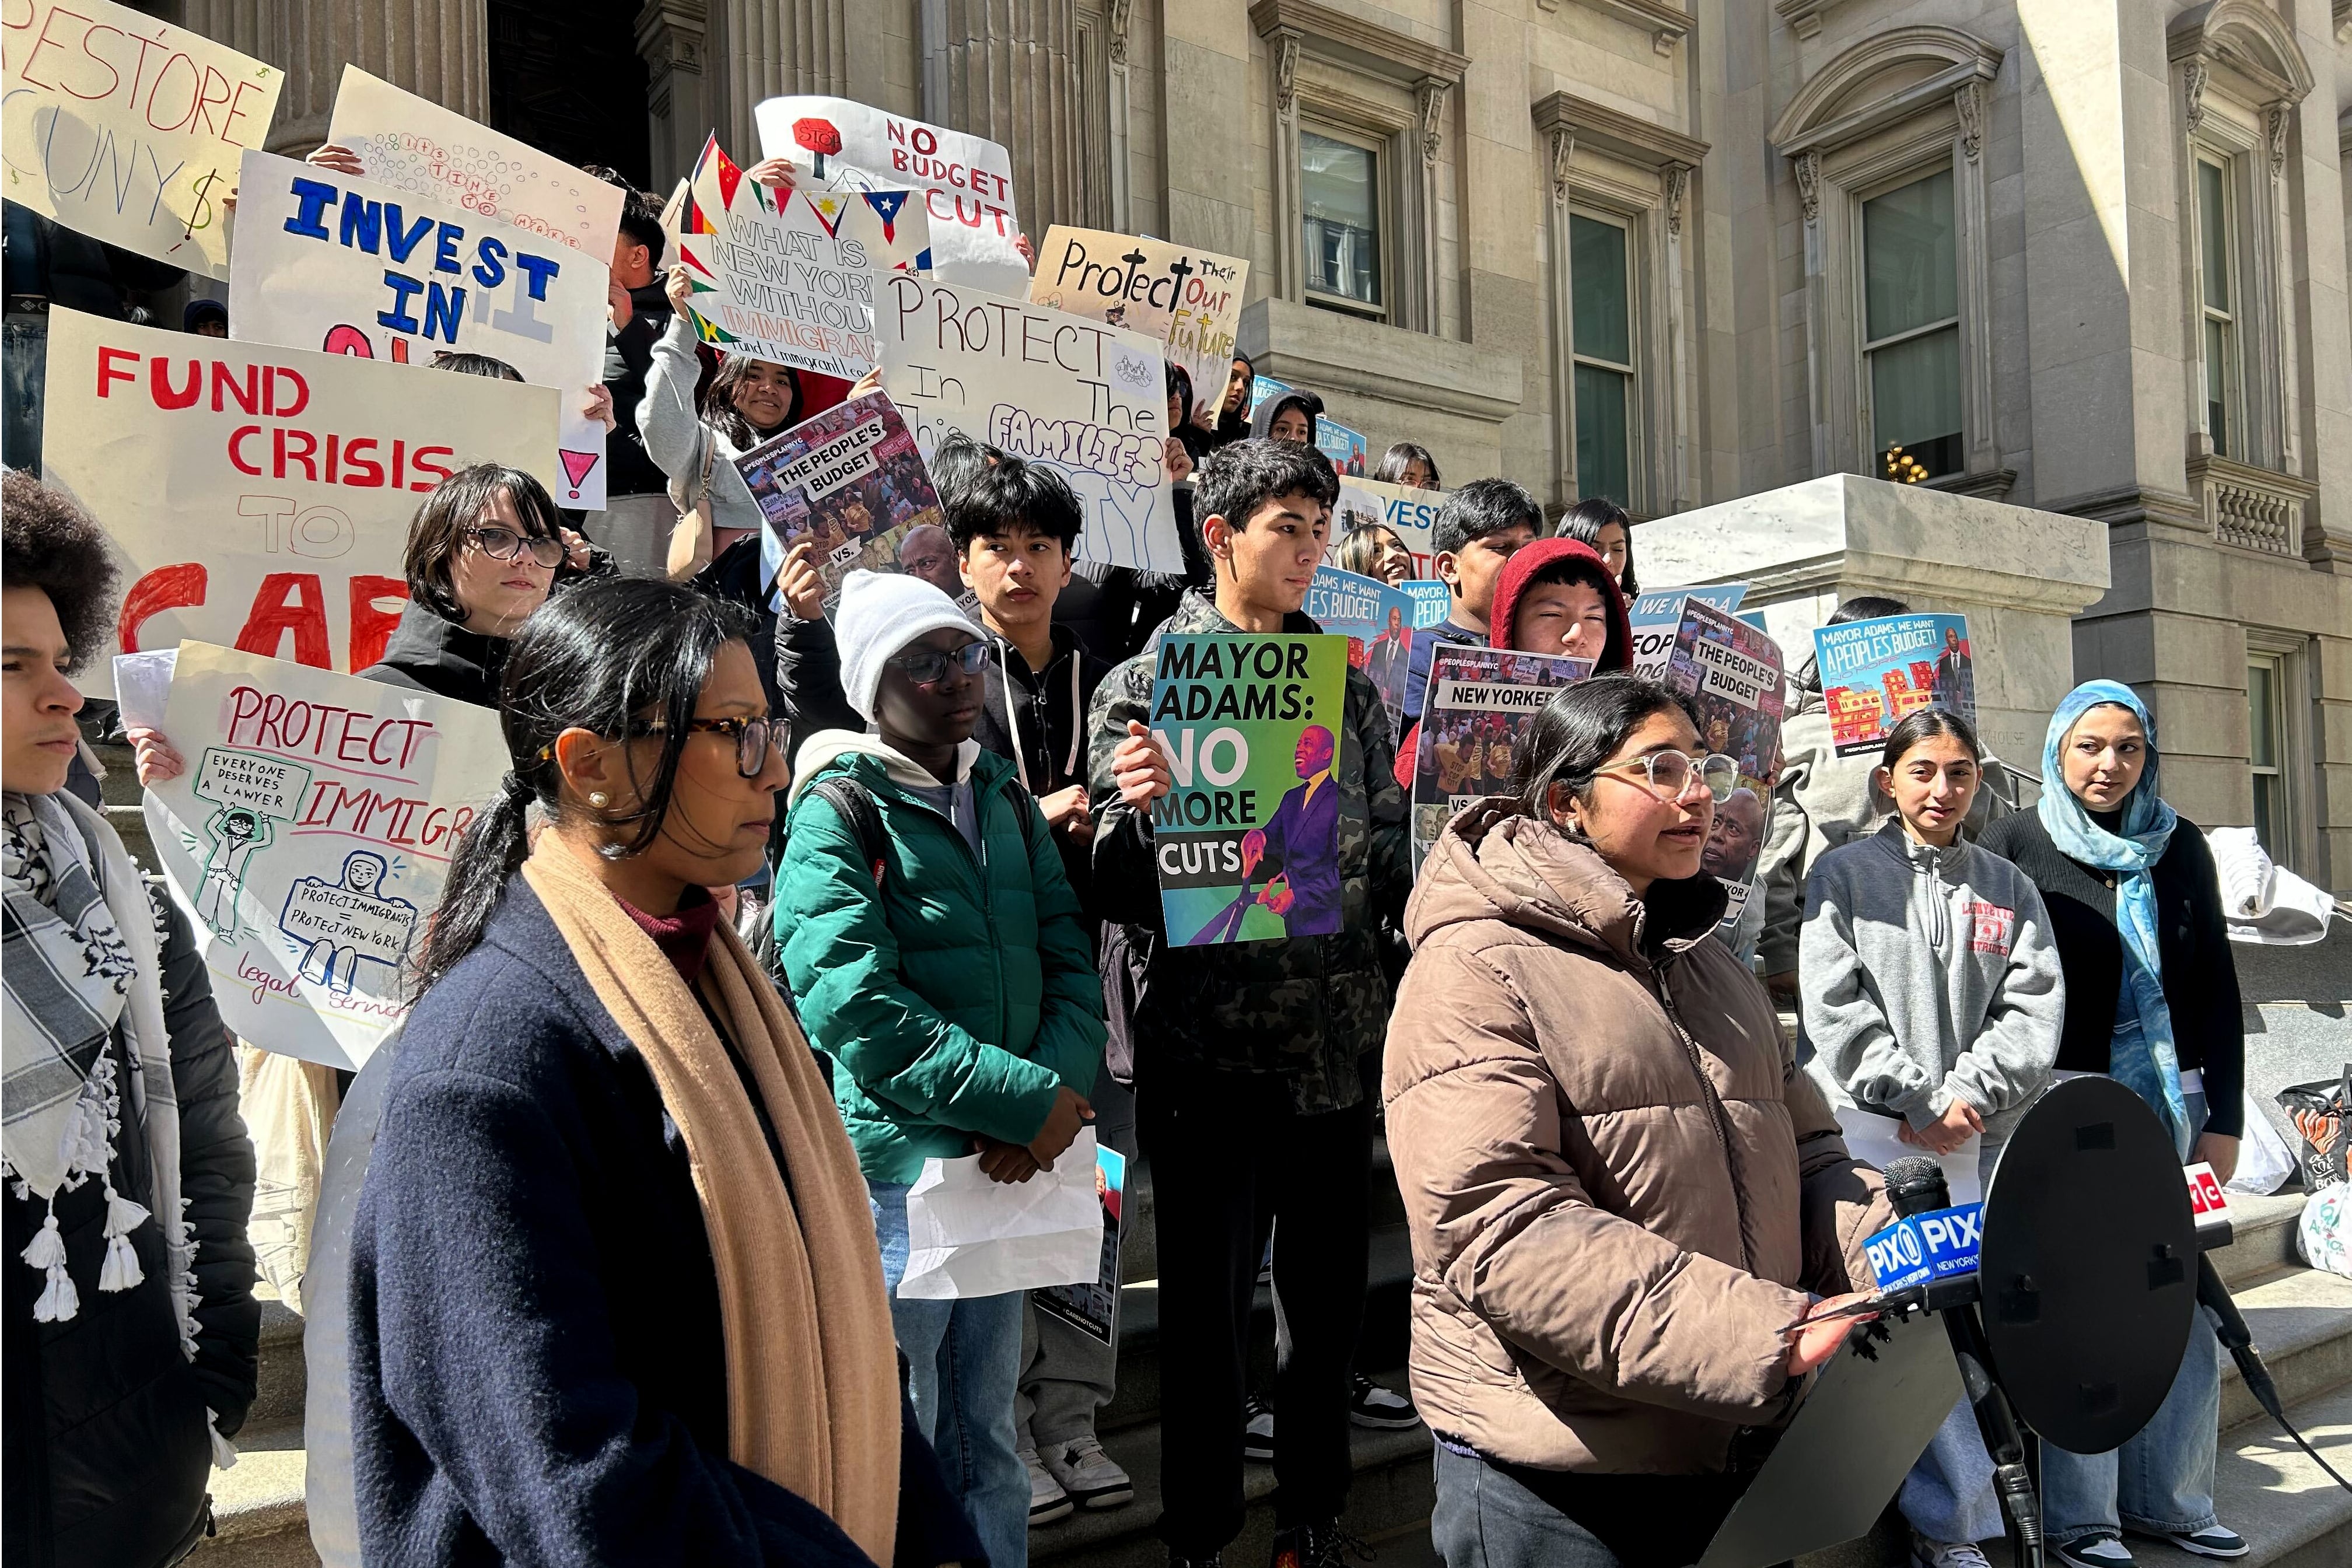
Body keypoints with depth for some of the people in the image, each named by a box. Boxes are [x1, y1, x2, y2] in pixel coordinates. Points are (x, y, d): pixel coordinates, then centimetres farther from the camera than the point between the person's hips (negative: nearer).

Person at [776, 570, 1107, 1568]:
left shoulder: (1005, 798, 10)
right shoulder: (836, 814, -9)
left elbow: (1068, 958, 5)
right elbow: (858, 1010, -20)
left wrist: (1062, 1089, -13)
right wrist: (1030, 1100, -20)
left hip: (1014, 1160, 6)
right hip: (898, 1161, -6)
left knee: (987, 1429, 20)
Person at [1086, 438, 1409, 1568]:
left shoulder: (1348, 686, 12)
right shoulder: (1146, 681, 0)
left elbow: (1389, 859, 12)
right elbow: (1117, 886, -6)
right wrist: (1134, 810, -25)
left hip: (1335, 1037, 4)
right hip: (1207, 1041, -4)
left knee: (1327, 1294, 14)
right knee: (1207, 1303, 6)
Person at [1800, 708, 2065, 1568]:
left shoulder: (2009, 887, 16)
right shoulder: (1843, 873, 6)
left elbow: (2034, 1006, 6)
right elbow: (1835, 1004, -3)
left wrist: (1969, 1093, -8)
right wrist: (1917, 1099, -8)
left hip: (1981, 1134, 3)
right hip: (1874, 1129, -3)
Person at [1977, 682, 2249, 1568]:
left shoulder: (2179, 847, 12)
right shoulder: (2013, 846, -1)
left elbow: (2218, 990, 13)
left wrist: (2222, 1119, 8)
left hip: (2172, 1106, 4)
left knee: (2183, 1308, 7)